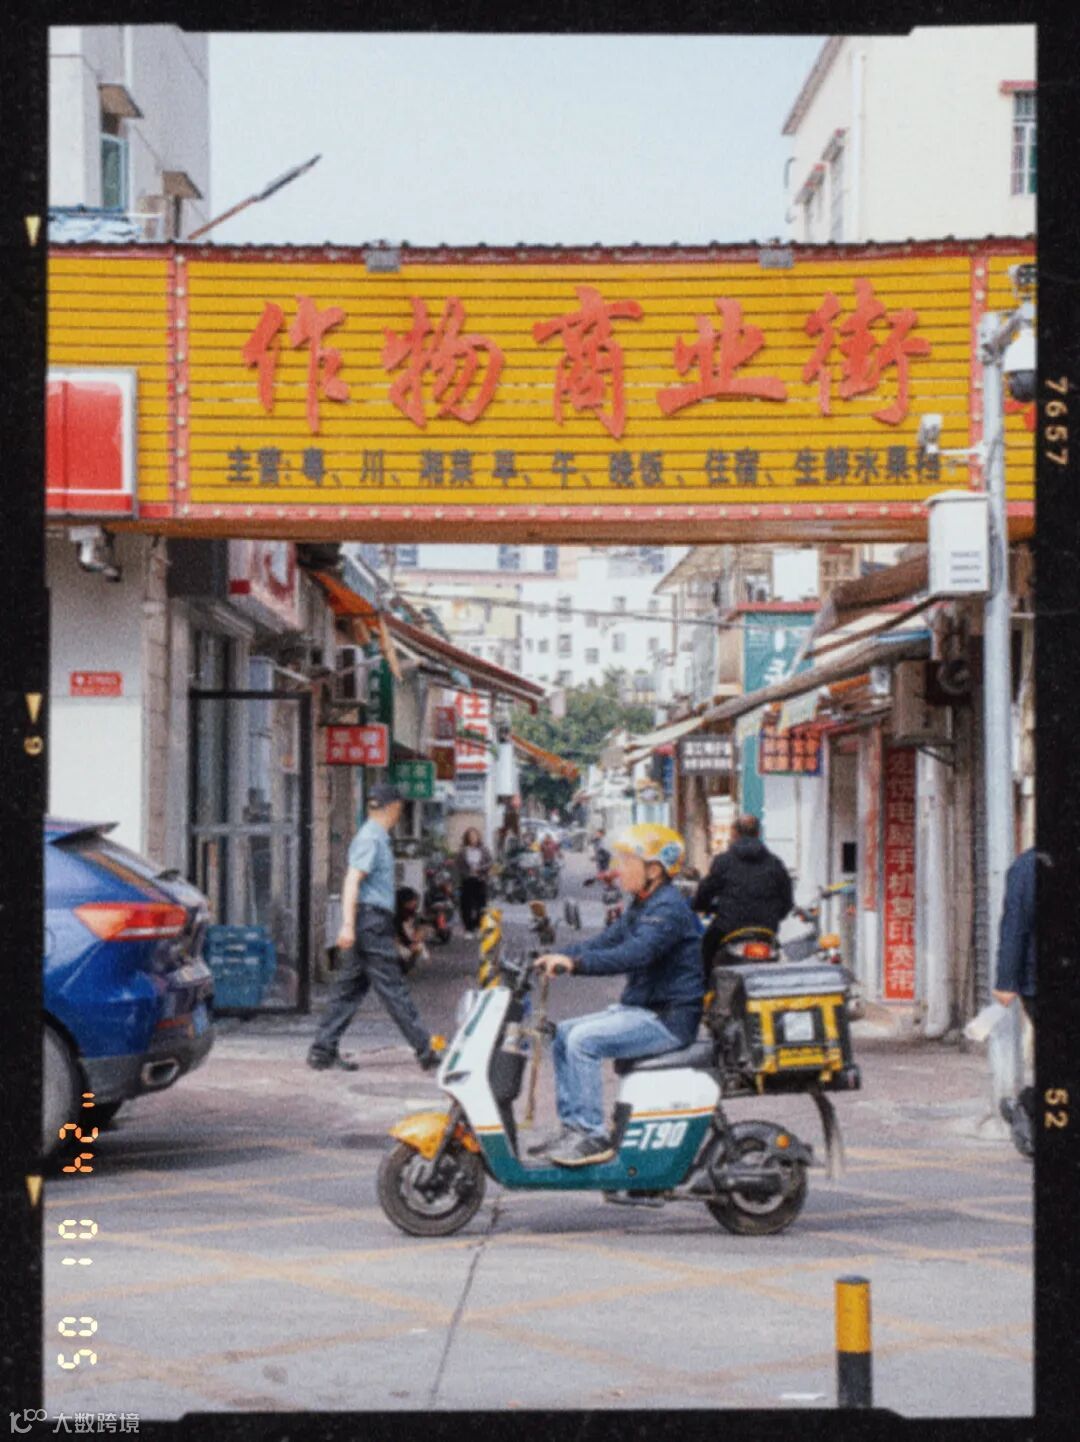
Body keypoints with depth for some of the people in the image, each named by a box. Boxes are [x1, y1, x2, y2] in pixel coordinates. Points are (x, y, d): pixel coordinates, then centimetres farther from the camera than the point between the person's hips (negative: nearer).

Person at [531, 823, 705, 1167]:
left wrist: (575, 962, -34)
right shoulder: (640, 906, 16)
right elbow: (604, 943, 16)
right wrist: (556, 957, 1)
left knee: (583, 1040, -22)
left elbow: (636, 954, -30)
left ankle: (594, 1136, -18)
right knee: (563, 1034, 7)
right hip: (639, 1007, 10)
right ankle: (572, 1126, 7)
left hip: (669, 1018, -10)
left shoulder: (669, 907, -17)